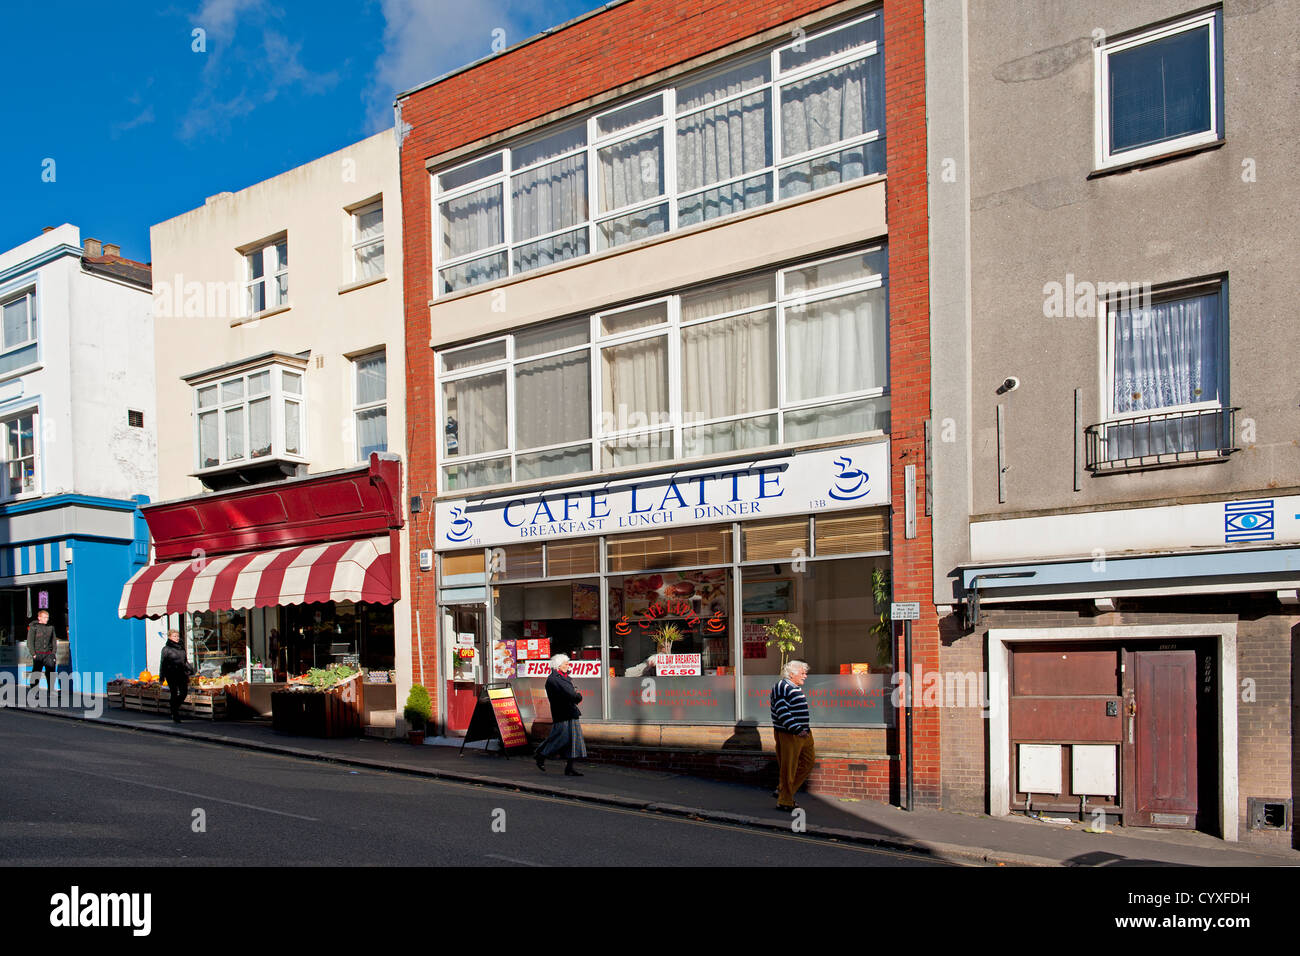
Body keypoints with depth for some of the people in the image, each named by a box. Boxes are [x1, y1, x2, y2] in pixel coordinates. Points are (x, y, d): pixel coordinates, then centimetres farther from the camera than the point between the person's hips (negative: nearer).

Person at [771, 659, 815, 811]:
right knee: (789, 768, -4)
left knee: (809, 760, 13)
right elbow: (782, 712, -21)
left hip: (802, 733, 10)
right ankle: (784, 801, 7)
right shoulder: (781, 687, -14)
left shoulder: (796, 688, 17)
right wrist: (796, 729, -25)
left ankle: (783, 790, 21)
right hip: (788, 734, -10)